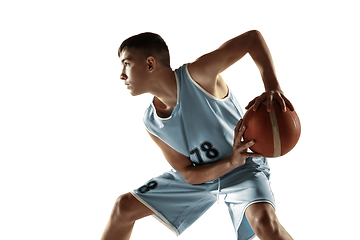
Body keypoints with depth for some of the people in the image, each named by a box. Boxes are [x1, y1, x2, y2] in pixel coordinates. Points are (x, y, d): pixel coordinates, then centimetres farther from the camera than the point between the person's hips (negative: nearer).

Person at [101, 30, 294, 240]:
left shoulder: (197, 76, -30)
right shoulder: (152, 123, -14)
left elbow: (252, 37, -28)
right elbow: (189, 175, -13)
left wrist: (273, 88, -42)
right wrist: (232, 161, -32)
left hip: (243, 171, -5)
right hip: (199, 174, 6)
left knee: (264, 221, -36)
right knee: (124, 206, 4)